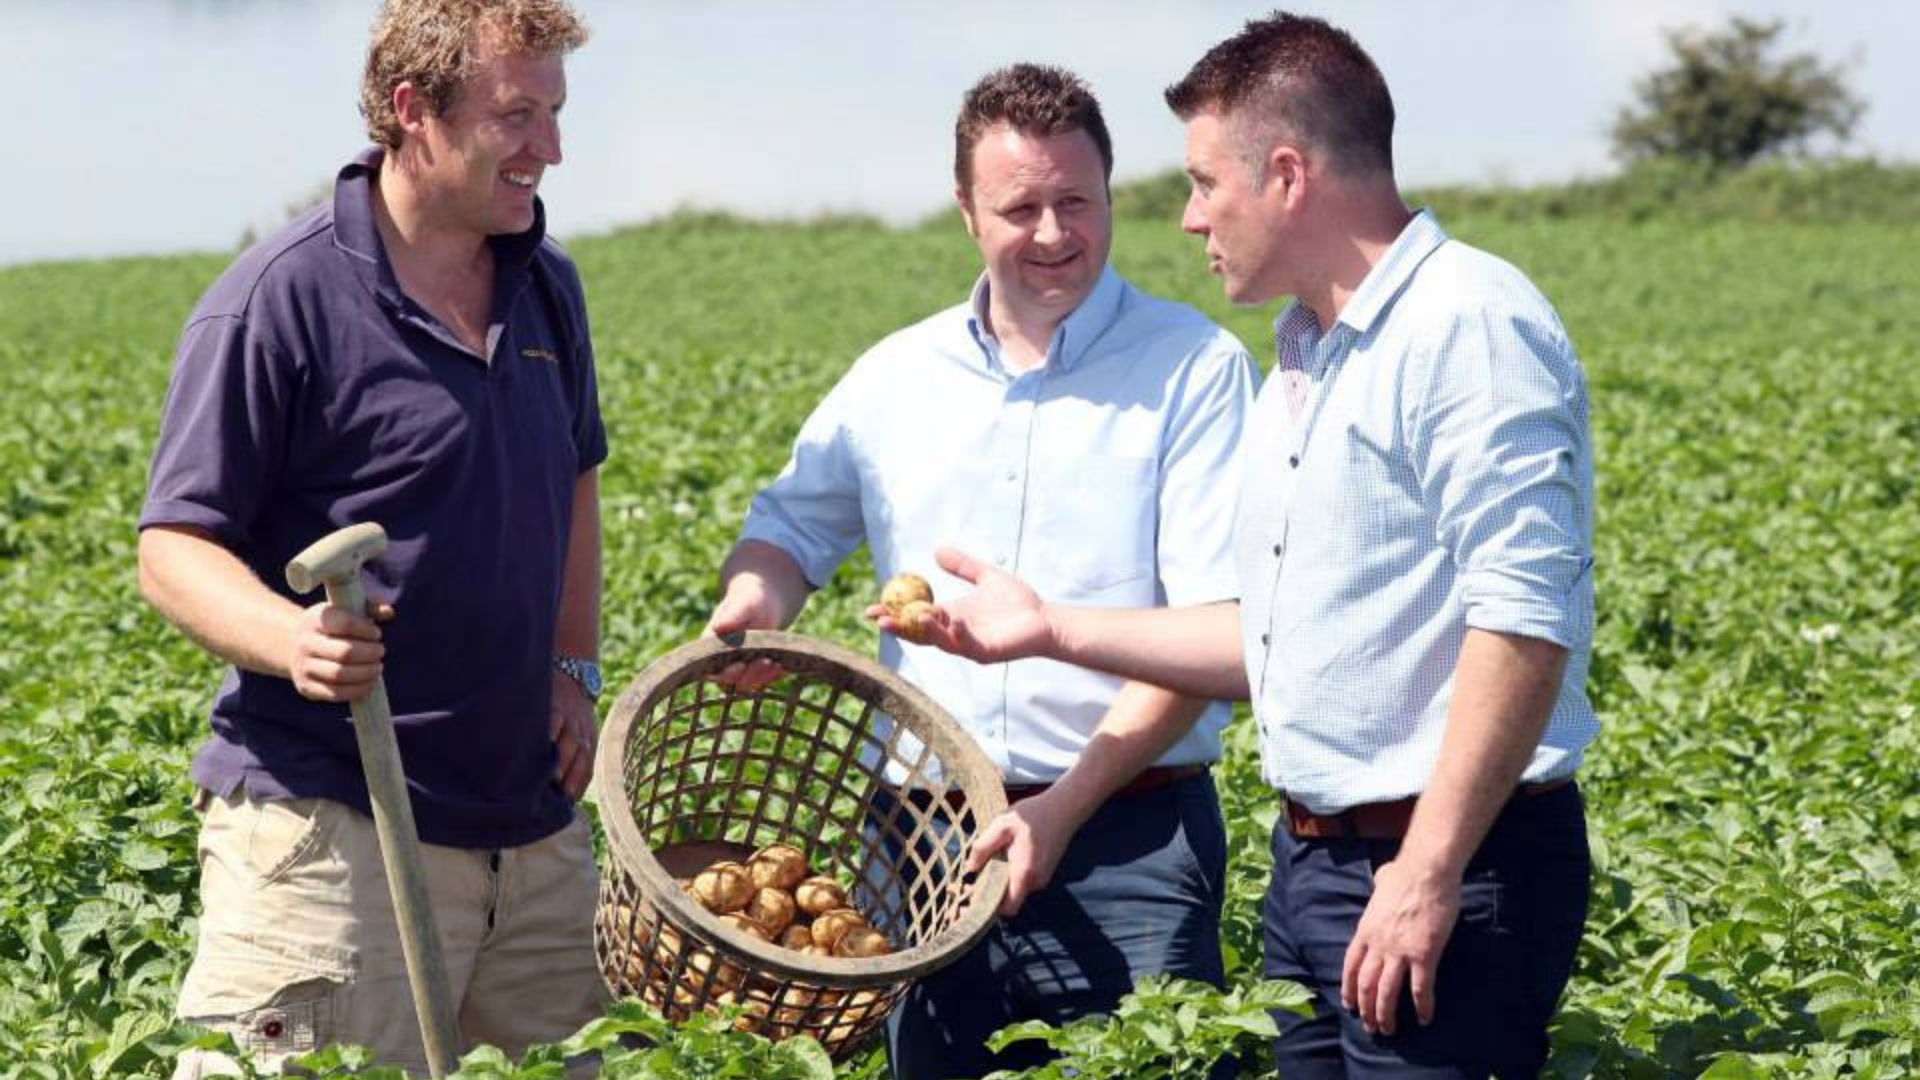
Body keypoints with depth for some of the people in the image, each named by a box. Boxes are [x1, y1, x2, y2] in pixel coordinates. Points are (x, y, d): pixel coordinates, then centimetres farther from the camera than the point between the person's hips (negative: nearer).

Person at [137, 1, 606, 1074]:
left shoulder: (547, 285, 12)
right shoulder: (282, 299, -11)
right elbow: (176, 550, -10)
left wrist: (575, 668, 14)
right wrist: (293, 637, -30)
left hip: (530, 816, 7)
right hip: (333, 822, -7)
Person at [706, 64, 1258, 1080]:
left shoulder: (1196, 369, -4)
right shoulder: (897, 377, 10)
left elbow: (1213, 624, -10)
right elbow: (789, 525, 19)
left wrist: (1066, 806, -15)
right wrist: (757, 589, -6)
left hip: (1127, 835, -4)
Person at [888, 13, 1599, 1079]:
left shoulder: (1471, 326, -14)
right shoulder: (1305, 362, 17)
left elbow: (1523, 617, -23)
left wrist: (1428, 871, -25)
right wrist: (1053, 629, 18)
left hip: (1446, 871, -9)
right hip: (1311, 864, 9)